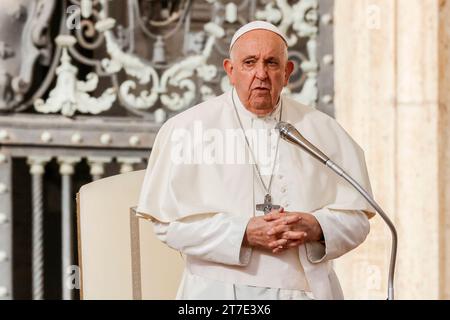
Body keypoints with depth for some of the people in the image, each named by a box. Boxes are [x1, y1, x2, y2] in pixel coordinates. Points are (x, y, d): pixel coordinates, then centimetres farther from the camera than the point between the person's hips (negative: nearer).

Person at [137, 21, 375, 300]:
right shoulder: (187, 129, -1)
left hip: (308, 290, 0)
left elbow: (357, 217, 6)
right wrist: (244, 234, -16)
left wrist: (316, 227, -14)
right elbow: (171, 221, -6)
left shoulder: (323, 131, 7)